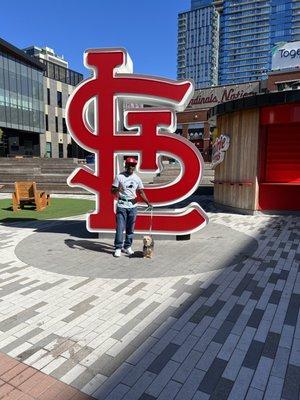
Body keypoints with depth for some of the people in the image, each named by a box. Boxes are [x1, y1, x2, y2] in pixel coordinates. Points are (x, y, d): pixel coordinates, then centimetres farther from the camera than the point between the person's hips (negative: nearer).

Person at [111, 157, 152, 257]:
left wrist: (148, 202, 3)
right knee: (120, 227, -5)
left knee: (130, 228, 8)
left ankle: (128, 247, 20)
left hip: (133, 205, 3)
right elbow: (112, 191, -1)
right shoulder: (119, 177, -1)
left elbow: (141, 192, 13)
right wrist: (117, 190, -24)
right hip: (122, 205, -3)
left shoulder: (137, 178, 8)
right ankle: (118, 248, 3)